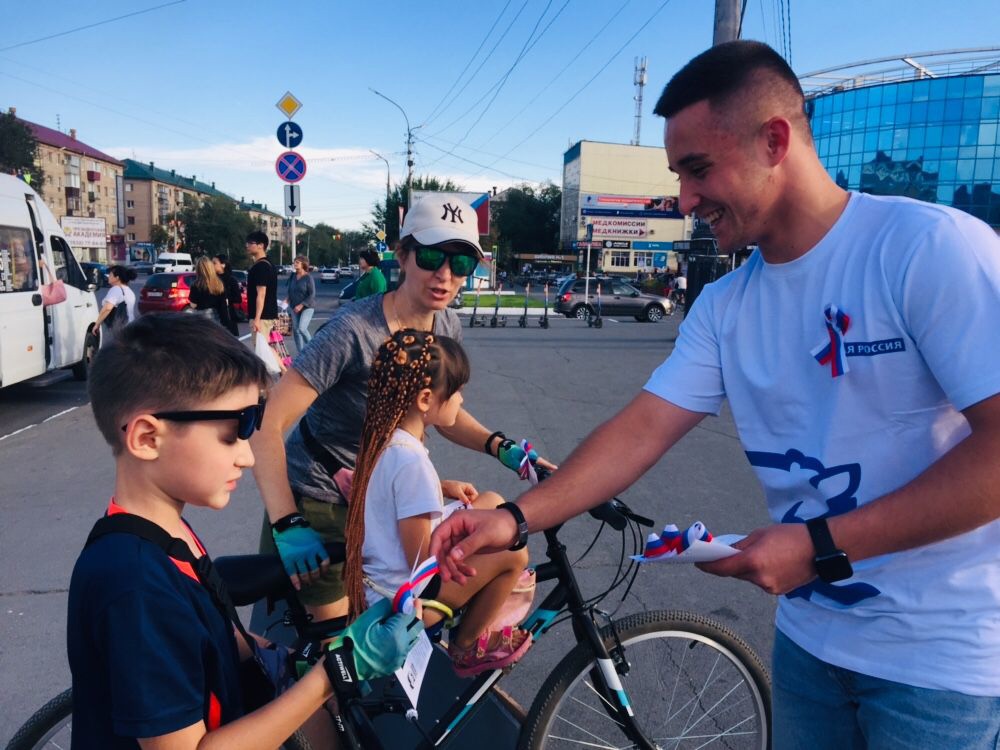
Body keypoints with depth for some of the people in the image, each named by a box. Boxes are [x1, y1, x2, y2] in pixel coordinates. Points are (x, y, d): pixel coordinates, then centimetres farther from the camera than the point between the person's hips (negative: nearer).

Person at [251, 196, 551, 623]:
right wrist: (287, 525, -34)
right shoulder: (354, 330, -28)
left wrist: (501, 447, -9)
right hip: (315, 505, -5)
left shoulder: (447, 327, -7)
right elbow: (268, 425, -28)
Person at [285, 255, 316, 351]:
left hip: (307, 307, -6)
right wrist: (288, 299, 0)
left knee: (302, 328, -20)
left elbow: (312, 295, -13)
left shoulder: (308, 278, -11)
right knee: (295, 330, 4)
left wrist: (301, 305, -18)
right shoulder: (292, 276, 6)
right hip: (294, 307, 6)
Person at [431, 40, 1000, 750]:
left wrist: (821, 544, -23)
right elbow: (642, 428, -3)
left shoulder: (931, 247, -18)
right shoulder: (724, 306, 0)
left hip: (941, 657, -5)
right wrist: (514, 518, -11)